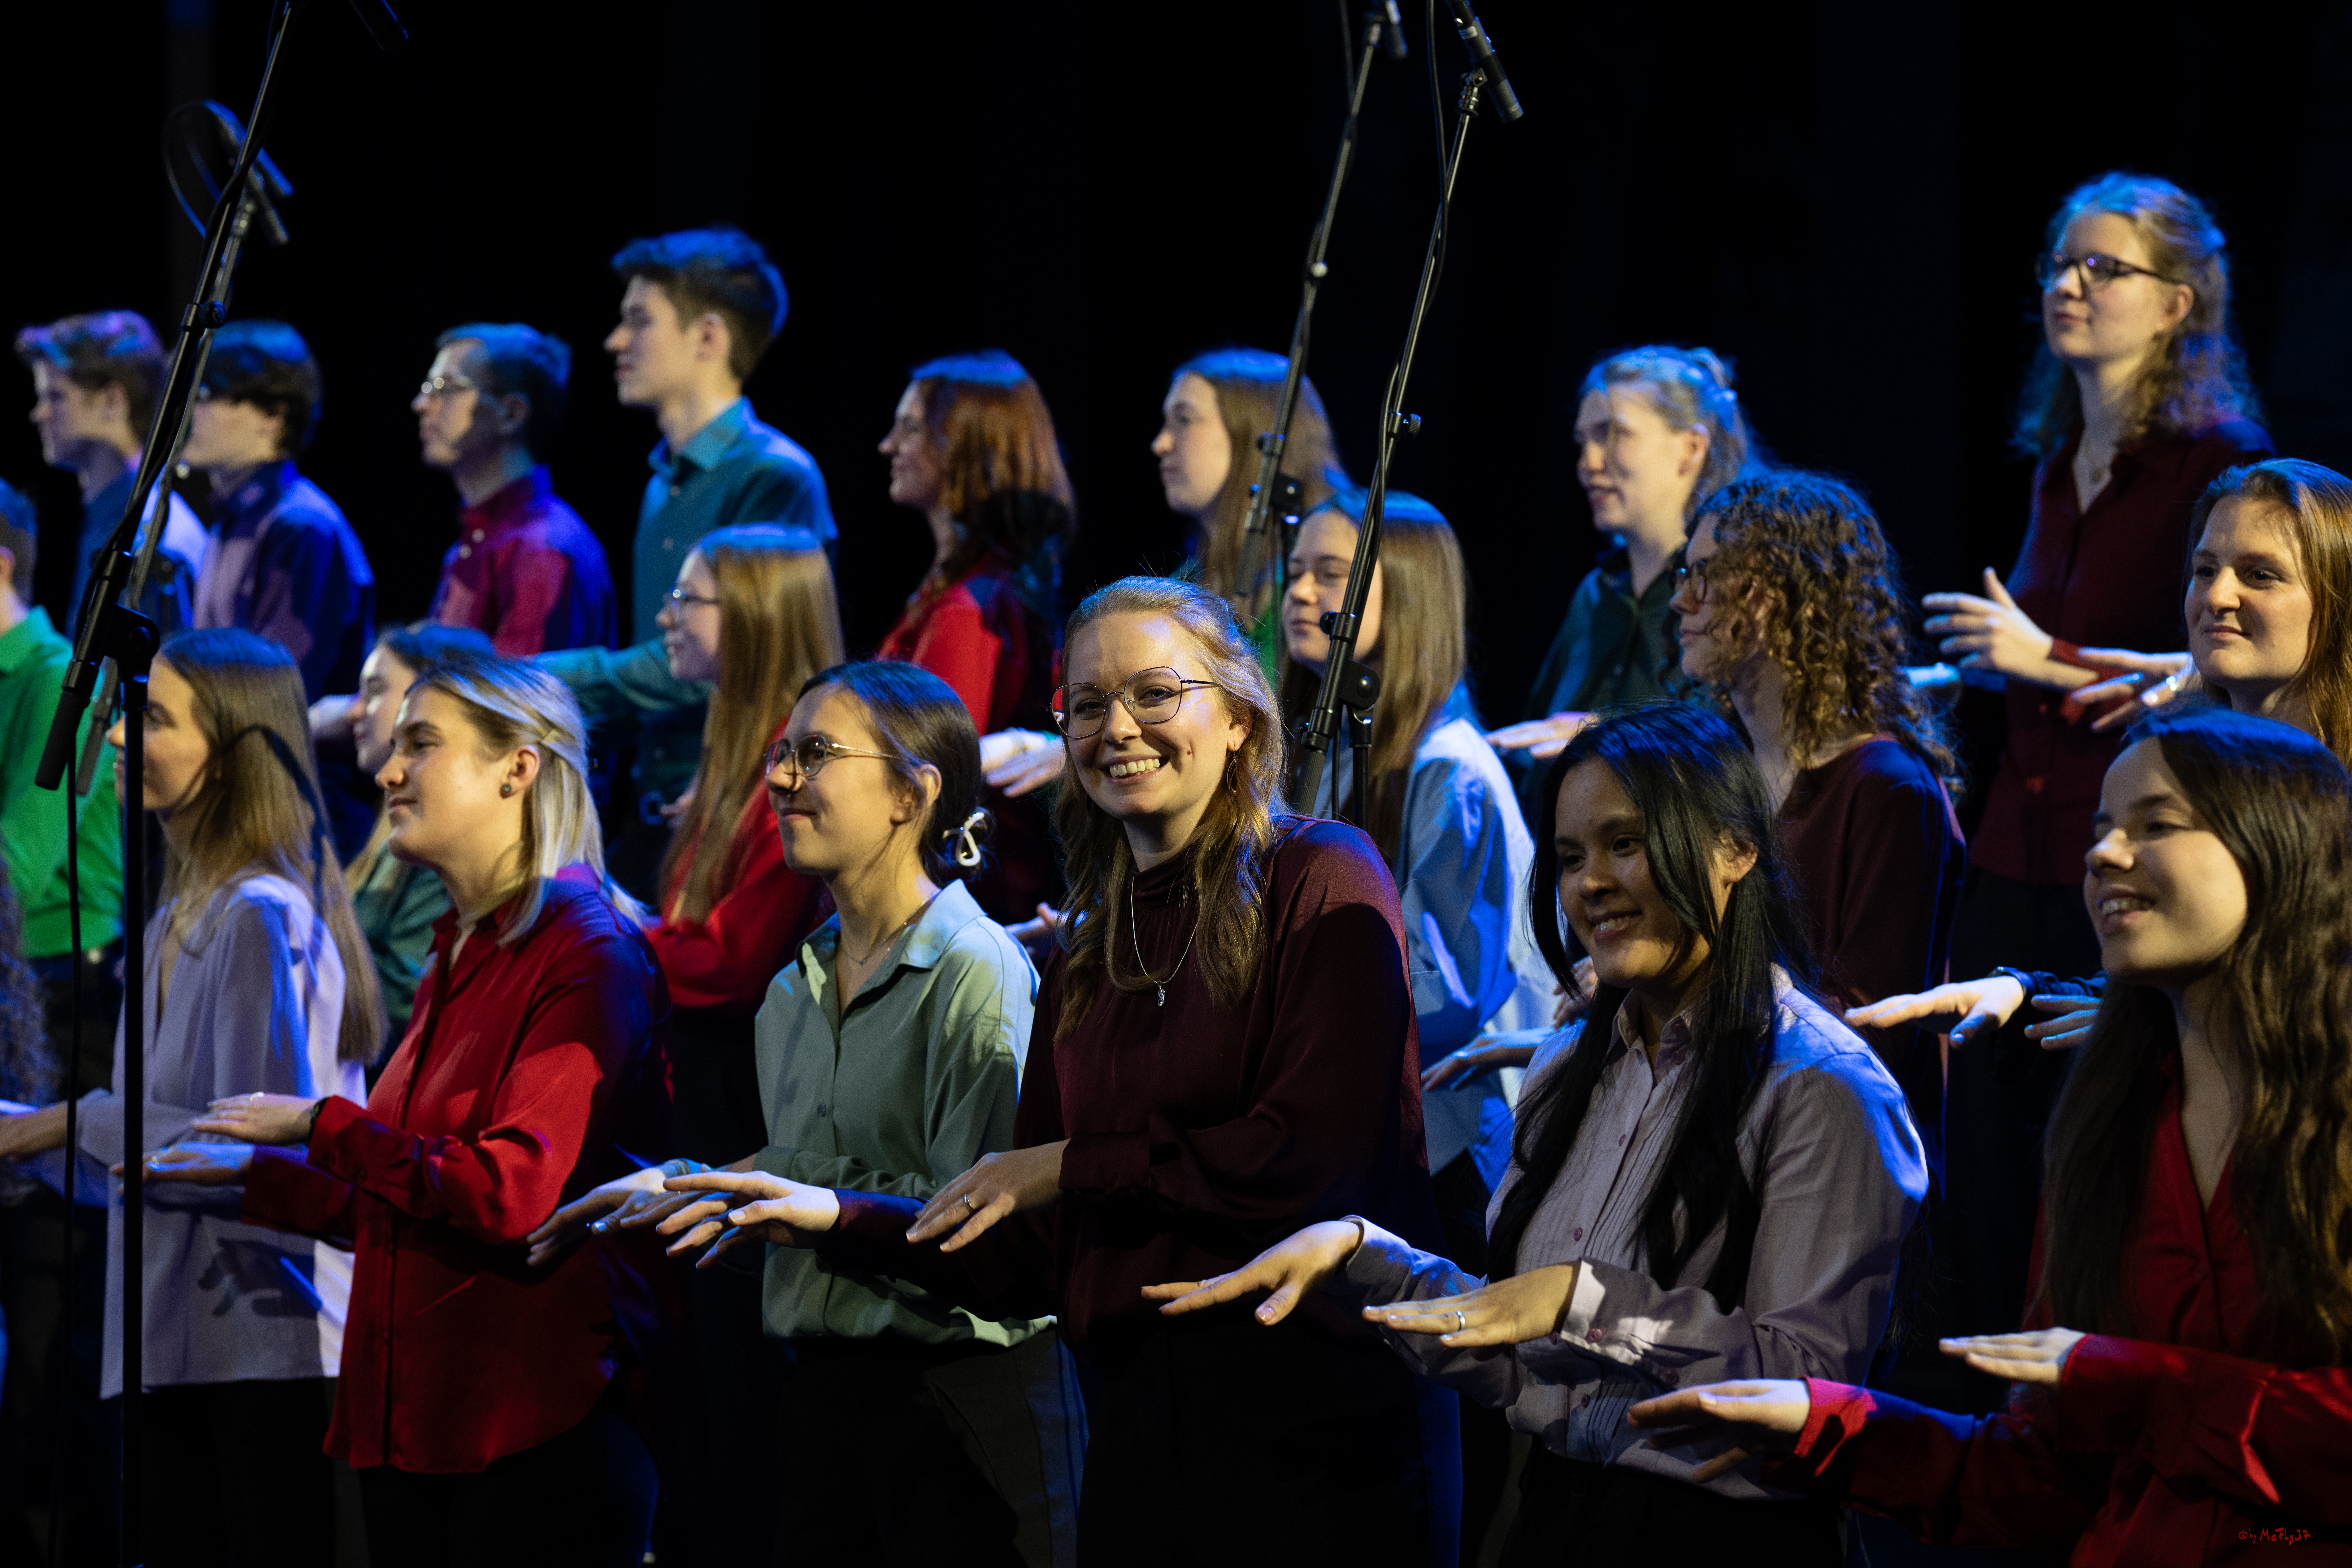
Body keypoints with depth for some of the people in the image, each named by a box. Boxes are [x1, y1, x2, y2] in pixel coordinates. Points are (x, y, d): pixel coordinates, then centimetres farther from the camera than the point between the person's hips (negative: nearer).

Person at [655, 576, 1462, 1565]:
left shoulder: (1322, 882, -2)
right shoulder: (1087, 959, 17)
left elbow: (1316, 1157, -14)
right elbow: (1037, 1261, 16)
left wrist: (1073, 1169, -5)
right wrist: (842, 1222, 5)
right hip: (1137, 1436, 6)